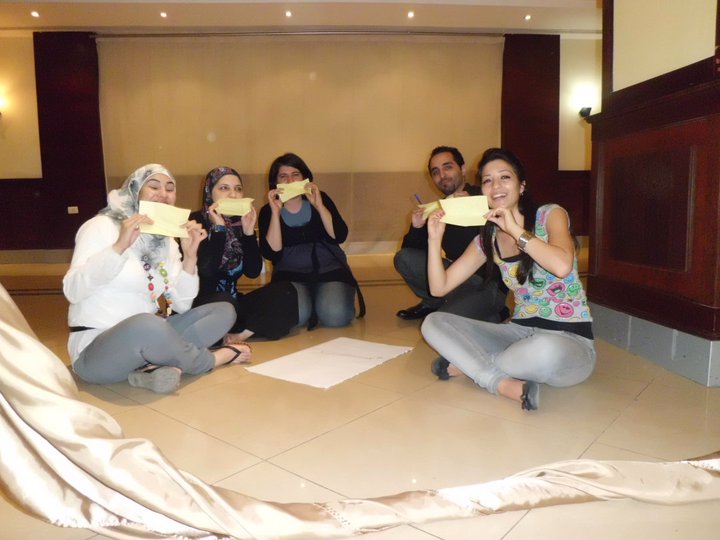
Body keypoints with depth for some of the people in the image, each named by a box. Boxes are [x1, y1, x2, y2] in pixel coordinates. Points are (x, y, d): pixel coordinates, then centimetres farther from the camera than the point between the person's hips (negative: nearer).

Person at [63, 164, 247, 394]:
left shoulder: (166, 241, 10)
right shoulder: (102, 226, -5)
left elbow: (181, 305, 2)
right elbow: (72, 291, -19)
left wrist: (190, 256, -10)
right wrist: (119, 247, -25)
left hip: (144, 339, 7)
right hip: (95, 348, -6)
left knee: (224, 311, -1)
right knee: (146, 324, -39)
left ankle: (154, 365, -21)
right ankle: (209, 360, -10)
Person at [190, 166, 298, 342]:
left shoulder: (239, 222, 5)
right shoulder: (195, 222, -9)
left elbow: (253, 272, -2)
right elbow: (206, 272, -23)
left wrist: (249, 231, -11)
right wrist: (218, 229, -22)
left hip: (232, 302, 7)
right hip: (198, 306, -6)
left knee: (285, 291, -11)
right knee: (224, 302, -39)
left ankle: (238, 336, -18)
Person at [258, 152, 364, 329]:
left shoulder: (320, 198, 4)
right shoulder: (267, 211, 1)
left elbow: (339, 236, -8)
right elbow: (272, 254, -13)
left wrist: (318, 205, -16)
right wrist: (275, 212, -17)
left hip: (329, 269, 1)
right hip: (290, 273, 0)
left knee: (336, 315, -25)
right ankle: (307, 299, 4)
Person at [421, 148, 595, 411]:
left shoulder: (550, 215, -7)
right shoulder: (487, 240, 5)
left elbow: (562, 266, -29)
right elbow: (439, 287, 2)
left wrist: (515, 229, -22)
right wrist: (435, 238, -9)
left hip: (570, 339, -5)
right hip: (521, 332, 5)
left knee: (545, 349, -41)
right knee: (433, 323, -7)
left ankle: (469, 364, -12)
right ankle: (505, 384, -23)